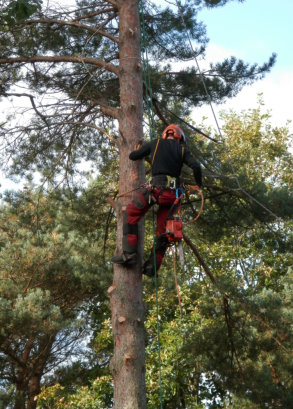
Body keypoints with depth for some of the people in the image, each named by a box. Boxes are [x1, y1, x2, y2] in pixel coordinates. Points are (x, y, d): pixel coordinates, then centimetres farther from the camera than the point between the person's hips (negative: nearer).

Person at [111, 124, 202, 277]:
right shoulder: (182, 149, 18)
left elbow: (132, 156, 18)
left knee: (131, 214, 7)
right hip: (173, 192, 3)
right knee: (163, 230, 10)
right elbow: (196, 166, 3)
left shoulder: (155, 143, 15)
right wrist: (199, 185, 19)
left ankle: (129, 254, -6)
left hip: (157, 187, -3)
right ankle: (151, 267, 6)